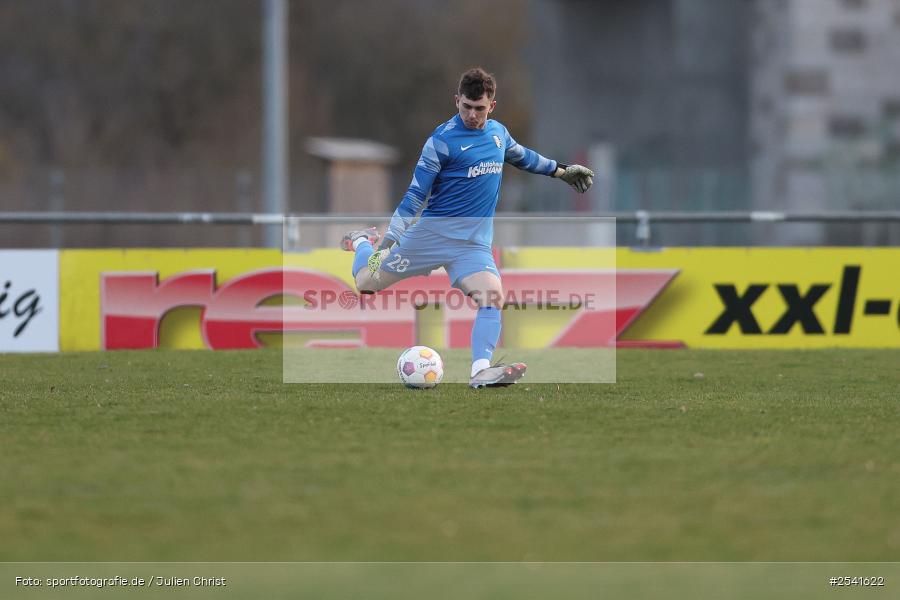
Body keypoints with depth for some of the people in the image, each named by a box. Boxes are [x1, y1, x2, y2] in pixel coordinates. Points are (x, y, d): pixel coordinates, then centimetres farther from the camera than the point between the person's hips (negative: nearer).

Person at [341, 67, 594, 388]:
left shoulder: (498, 132, 6)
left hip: (474, 242, 4)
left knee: (493, 297, -22)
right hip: (432, 232, -4)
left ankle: (481, 371, -27)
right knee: (367, 282, 6)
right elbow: (416, 193, -11)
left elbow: (522, 156, 30)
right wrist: (391, 235, -18)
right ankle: (363, 242, 40)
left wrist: (562, 170, 36)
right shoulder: (442, 140, -13)